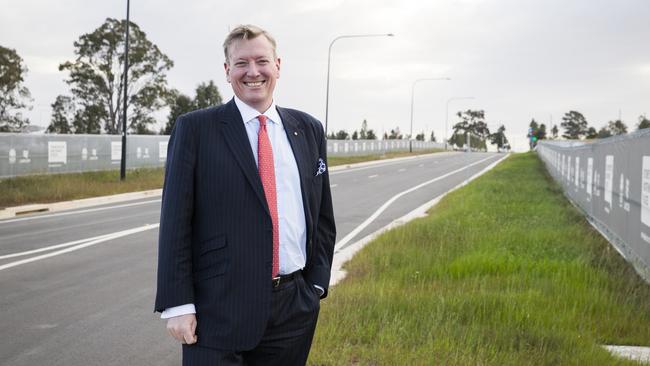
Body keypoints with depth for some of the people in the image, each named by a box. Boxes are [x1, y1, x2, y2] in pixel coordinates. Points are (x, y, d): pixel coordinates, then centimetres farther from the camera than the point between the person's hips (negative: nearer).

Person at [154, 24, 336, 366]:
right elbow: (175, 221, -5)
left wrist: (316, 285, 7)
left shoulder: (308, 130, 9)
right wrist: (177, 304, -10)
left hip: (295, 308, 4)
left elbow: (322, 216, 14)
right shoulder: (195, 129, -2)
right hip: (219, 310, -3)